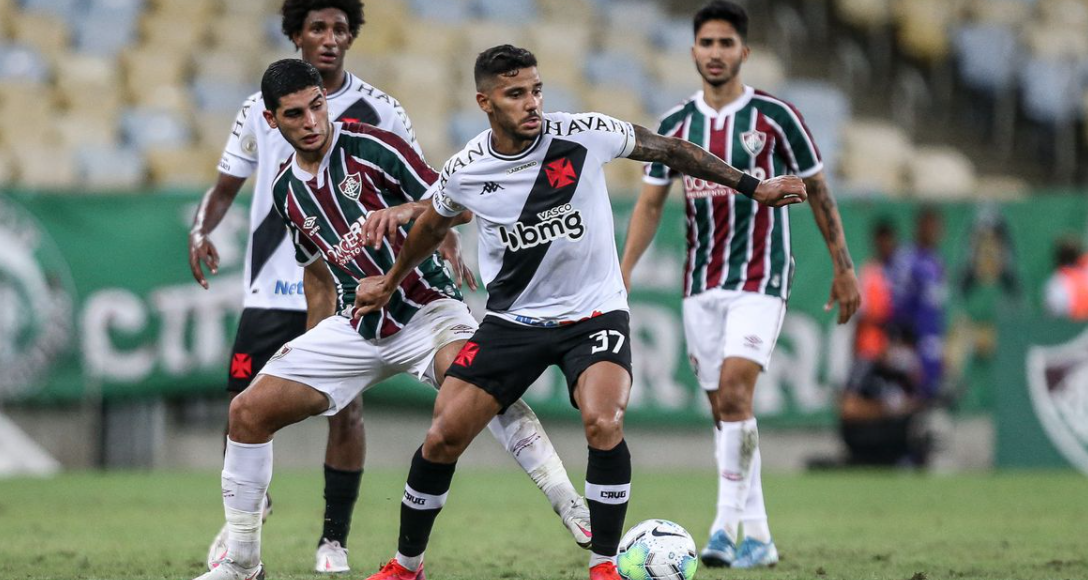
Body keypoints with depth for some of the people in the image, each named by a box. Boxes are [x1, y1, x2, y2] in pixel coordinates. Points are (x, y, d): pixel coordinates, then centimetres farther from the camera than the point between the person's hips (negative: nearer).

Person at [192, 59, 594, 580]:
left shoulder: (370, 147, -11)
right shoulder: (285, 191, 8)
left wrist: (407, 210, -33)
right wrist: (315, 348, 22)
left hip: (426, 307, -6)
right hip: (357, 326, 6)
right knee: (249, 410, -3)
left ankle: (570, 506, -39)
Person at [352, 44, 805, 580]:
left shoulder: (585, 135, -14)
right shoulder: (464, 173, -8)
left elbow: (668, 150, 1)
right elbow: (434, 224, 15)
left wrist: (752, 186, 4)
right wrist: (390, 284, 29)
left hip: (593, 313, -2)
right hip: (512, 320, 2)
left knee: (603, 425, -27)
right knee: (442, 438, -5)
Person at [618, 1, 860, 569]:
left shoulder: (774, 116, -5)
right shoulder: (676, 125, 5)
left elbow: (817, 192, 3)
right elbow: (650, 203, 7)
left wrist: (844, 268, 3)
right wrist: (623, 272, -4)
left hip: (759, 280, -4)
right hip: (700, 284, 5)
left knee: (734, 391, -21)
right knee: (724, 409, 5)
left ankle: (727, 527, -21)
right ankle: (758, 538, 13)